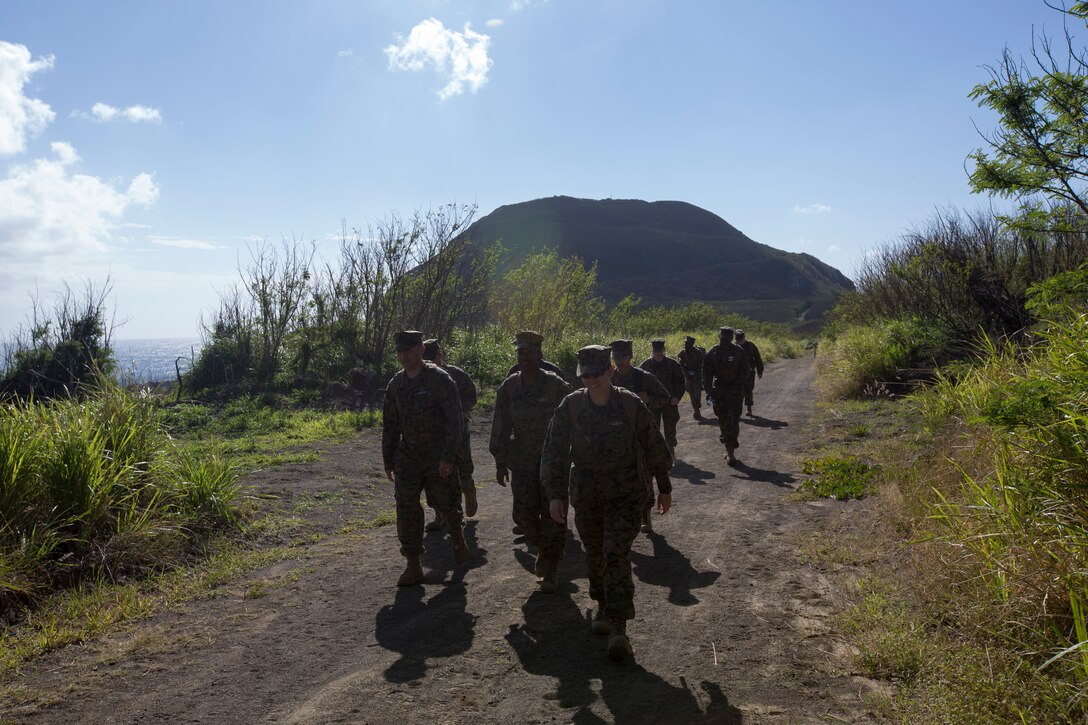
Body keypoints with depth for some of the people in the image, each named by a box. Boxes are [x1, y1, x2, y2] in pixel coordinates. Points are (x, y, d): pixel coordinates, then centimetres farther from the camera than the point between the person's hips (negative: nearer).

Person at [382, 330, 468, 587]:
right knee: (406, 510, -3)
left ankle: (458, 538, 41)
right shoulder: (395, 385, 5)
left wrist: (448, 457, -20)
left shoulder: (440, 379, -12)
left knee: (446, 503, 10)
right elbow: (390, 426, 12)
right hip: (408, 458, 4)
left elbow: (455, 420, -15)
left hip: (438, 459, -4)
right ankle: (413, 567, 5)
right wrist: (389, 462, 12)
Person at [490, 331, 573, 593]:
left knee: (552, 515, 1)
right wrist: (500, 462, 3)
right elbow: (500, 426, 5)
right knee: (524, 514, 3)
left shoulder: (555, 385, -11)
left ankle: (551, 570, 16)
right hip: (522, 462, 3)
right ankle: (542, 547, 35)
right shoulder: (509, 387, 0)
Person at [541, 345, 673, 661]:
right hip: (585, 495, 3)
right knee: (595, 555, 14)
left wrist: (664, 488, 7)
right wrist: (556, 493, -5)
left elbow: (653, 446, 1)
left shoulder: (630, 404, -9)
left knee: (617, 555, -12)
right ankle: (604, 607, 36)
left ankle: (619, 628, -8)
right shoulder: (571, 406, -6)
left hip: (625, 494, -2)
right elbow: (554, 451, -1)